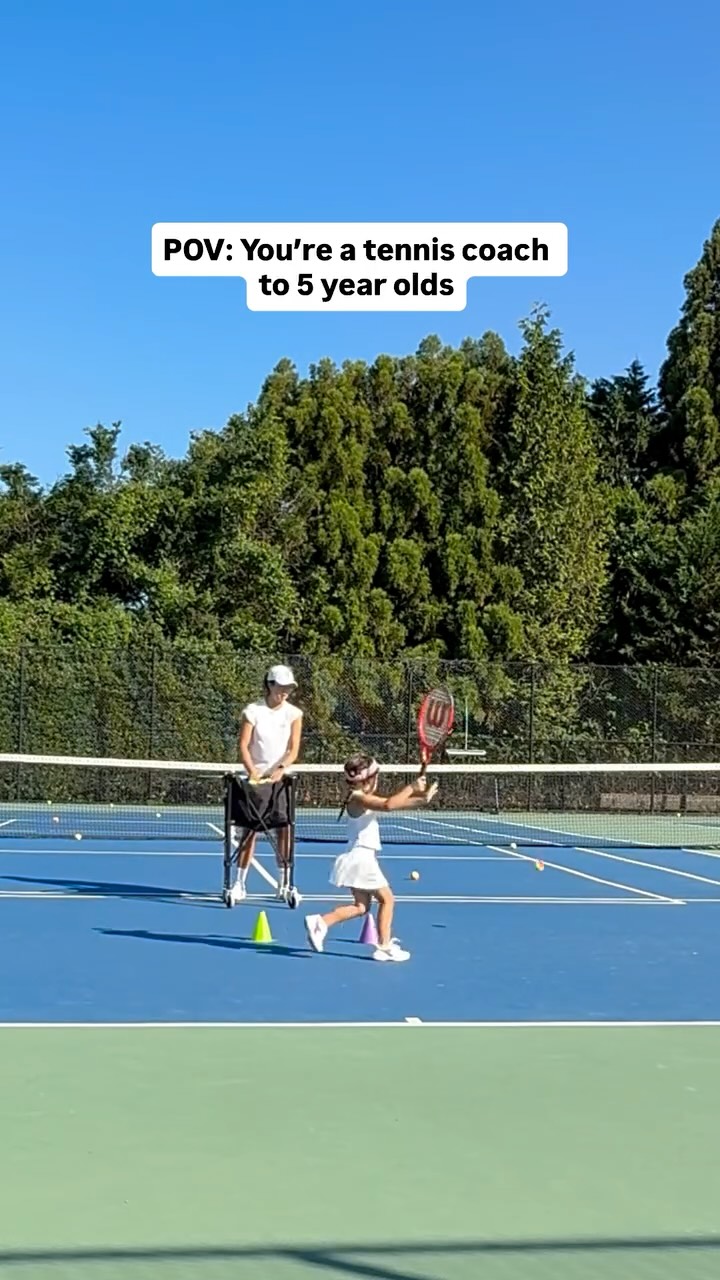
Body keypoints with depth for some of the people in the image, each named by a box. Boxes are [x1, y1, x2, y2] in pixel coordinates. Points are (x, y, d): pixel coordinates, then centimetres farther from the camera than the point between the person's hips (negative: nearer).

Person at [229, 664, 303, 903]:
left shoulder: (294, 714, 1)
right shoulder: (252, 711, -2)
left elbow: (294, 750, -5)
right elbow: (243, 746, -5)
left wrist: (280, 769, -23)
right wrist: (253, 771, -19)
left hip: (282, 778, 1)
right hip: (256, 778, -1)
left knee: (283, 829, -3)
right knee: (248, 830, 0)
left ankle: (285, 884, 5)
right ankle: (240, 884, 7)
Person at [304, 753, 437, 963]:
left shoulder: (364, 798, 13)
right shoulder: (358, 798, -17)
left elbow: (394, 802, 14)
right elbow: (388, 805, -33)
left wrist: (421, 798, 4)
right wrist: (412, 787, -26)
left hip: (359, 858, 10)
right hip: (361, 857, -10)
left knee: (361, 905, 10)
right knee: (386, 898, 0)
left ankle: (321, 922, 1)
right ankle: (384, 947, 3)